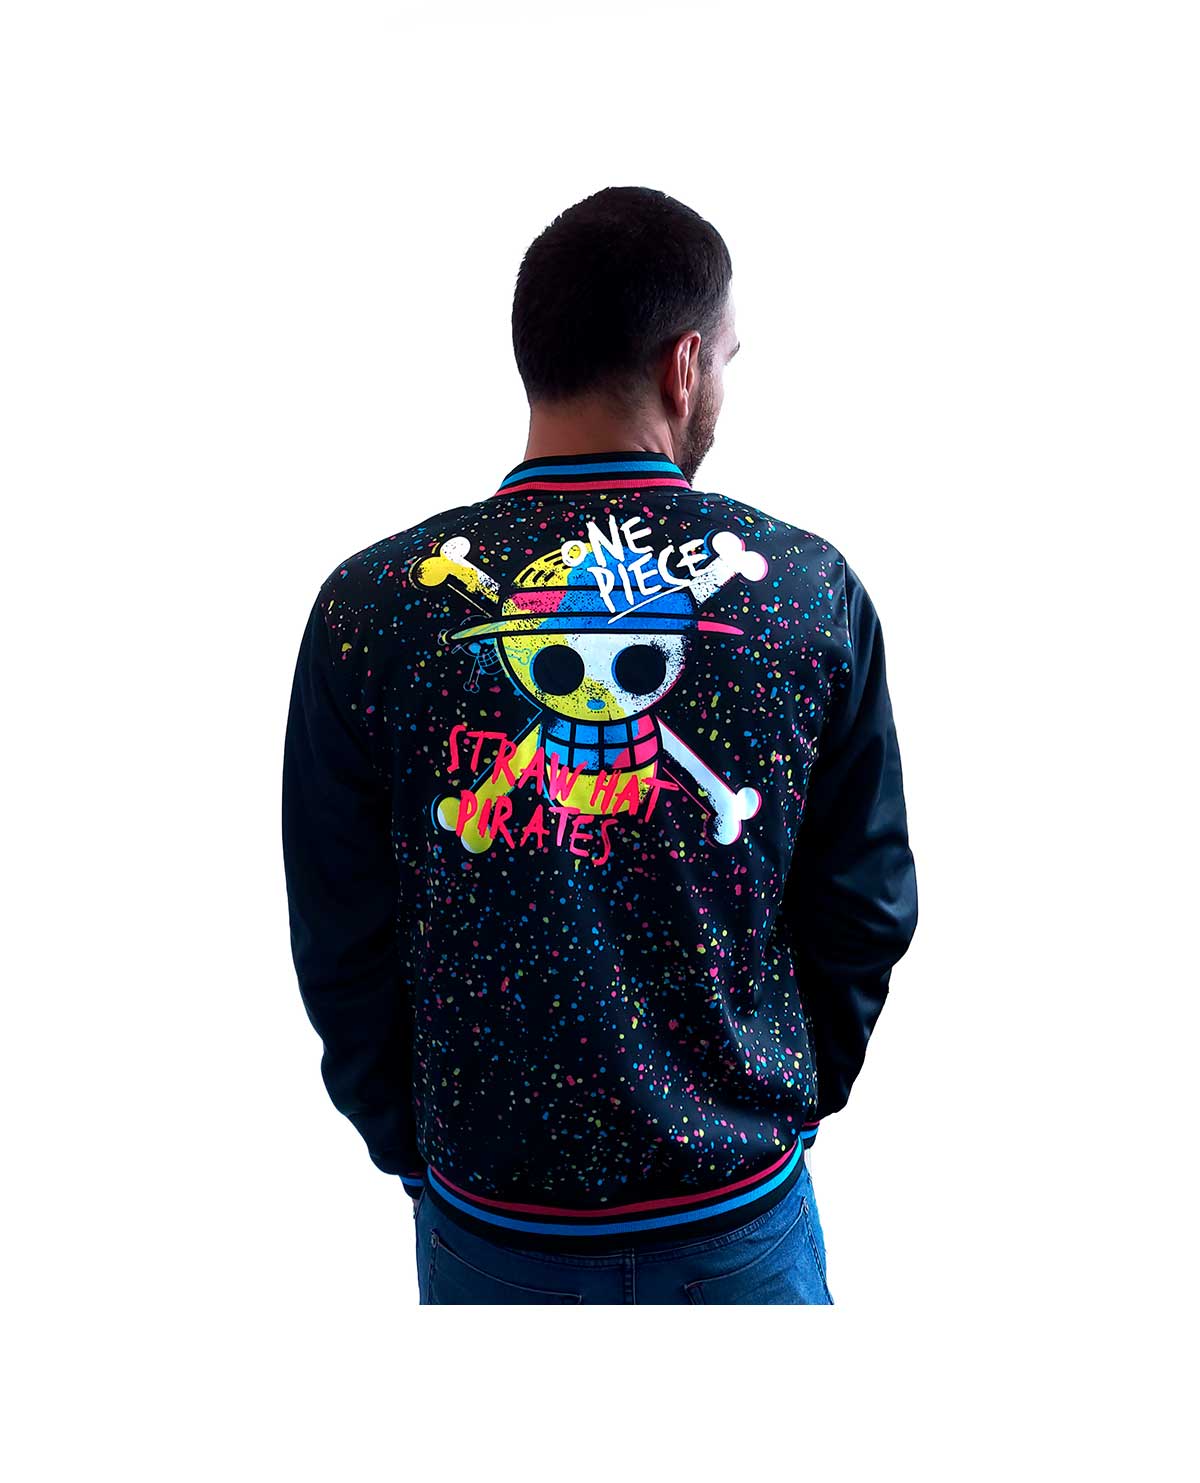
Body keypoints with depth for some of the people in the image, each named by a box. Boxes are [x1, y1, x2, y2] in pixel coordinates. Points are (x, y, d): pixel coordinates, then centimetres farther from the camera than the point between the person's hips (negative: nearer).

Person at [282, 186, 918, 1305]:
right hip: (744, 1211, 1)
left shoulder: (368, 607, -13)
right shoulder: (813, 590, -11)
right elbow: (865, 912, -3)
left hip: (489, 1217, 0)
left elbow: (340, 945, -6)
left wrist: (415, 1150, 9)